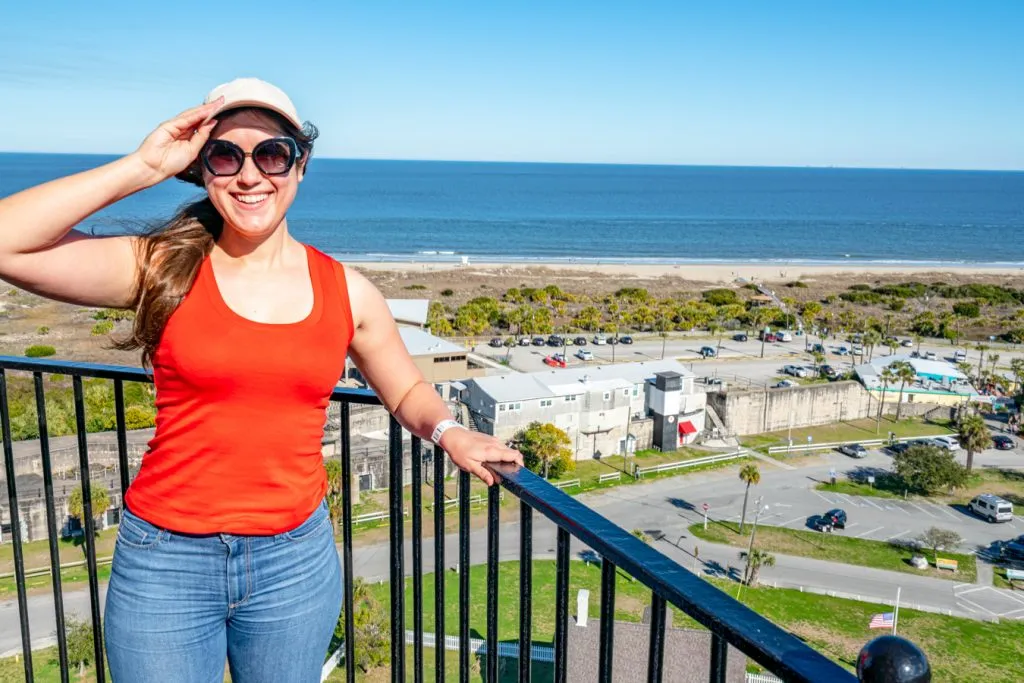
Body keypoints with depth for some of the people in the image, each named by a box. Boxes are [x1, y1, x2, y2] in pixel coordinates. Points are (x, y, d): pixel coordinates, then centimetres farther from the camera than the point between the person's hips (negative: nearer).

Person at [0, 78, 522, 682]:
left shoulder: (346, 292, -1)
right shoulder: (164, 268, -7)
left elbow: (407, 392, 11)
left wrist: (447, 431, -9)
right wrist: (144, 168, -17)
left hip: (296, 560, 2)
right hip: (167, 561, -1)